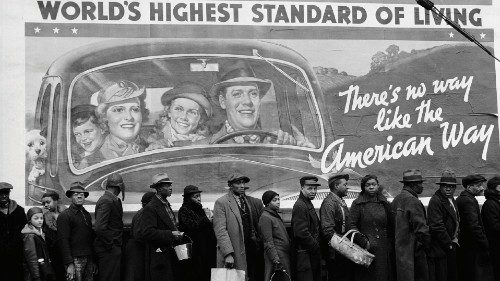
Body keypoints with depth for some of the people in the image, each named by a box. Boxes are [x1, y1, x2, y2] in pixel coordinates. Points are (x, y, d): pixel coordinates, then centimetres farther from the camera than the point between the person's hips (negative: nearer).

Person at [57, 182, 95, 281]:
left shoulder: (87, 215, 17)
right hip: (75, 259, -6)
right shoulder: (64, 215, -4)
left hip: (89, 259, 6)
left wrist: (93, 261, 14)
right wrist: (69, 264, -17)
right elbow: (63, 241, -11)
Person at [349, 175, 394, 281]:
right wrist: (363, 241, -14)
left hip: (383, 251, 3)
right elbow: (352, 225, -4)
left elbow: (390, 227, 14)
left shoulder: (385, 204, 12)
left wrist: (390, 246, 4)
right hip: (366, 250, -3)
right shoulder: (357, 204, 0)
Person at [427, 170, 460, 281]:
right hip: (439, 250, -9)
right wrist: (449, 244, -15)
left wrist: (455, 239, 11)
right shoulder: (435, 201, -14)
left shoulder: (452, 200, 16)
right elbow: (437, 226, -19)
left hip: (451, 247, 9)